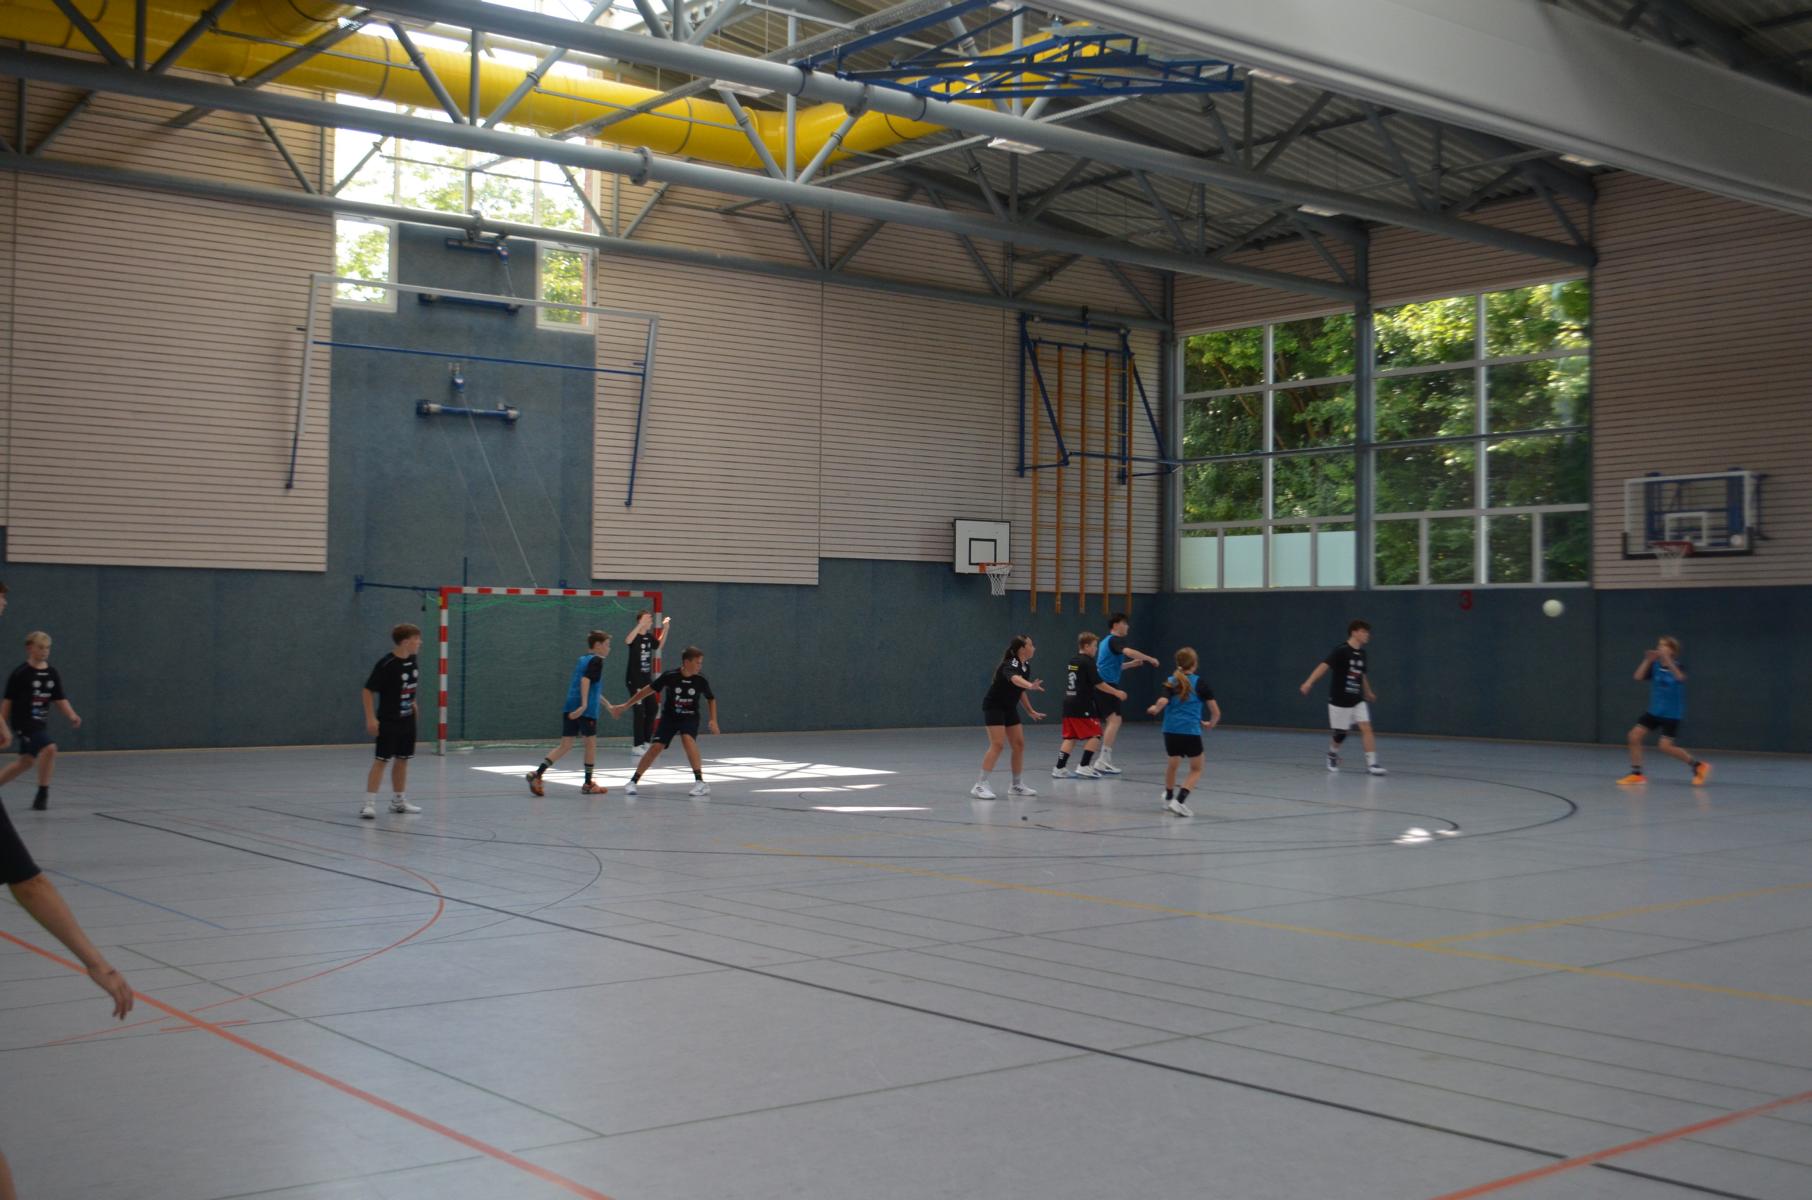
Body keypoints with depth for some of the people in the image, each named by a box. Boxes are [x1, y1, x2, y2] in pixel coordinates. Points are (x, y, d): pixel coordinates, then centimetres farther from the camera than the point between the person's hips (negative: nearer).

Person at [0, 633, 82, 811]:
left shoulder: (52, 673, 5)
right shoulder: (21, 673, -11)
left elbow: (60, 699, 5)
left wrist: (72, 716, -12)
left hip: (42, 723, 7)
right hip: (25, 722, -7)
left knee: (26, 761, 17)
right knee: (49, 748, -25)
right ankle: (43, 793, -14)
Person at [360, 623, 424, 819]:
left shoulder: (412, 661, 2)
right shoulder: (386, 664, -20)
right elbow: (368, 691, -16)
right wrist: (371, 718, -19)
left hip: (408, 720, 7)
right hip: (388, 721, -7)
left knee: (402, 759, 13)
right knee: (381, 760, -7)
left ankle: (399, 801, 24)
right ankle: (369, 803, -5)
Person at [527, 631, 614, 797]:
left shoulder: (581, 660, 22)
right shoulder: (596, 661, -4)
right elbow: (585, 680, -21)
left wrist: (606, 704, 43)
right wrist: (584, 704, -29)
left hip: (570, 707, 7)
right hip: (586, 710, -7)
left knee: (565, 745, 7)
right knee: (591, 744, 8)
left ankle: (537, 774, -7)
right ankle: (588, 784, 16)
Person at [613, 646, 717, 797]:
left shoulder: (701, 681, -13)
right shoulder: (670, 677, -18)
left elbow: (711, 699, 6)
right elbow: (648, 690, -7)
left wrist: (713, 720, -4)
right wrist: (625, 705, -4)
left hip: (689, 718, 0)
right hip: (669, 716, 0)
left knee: (687, 738, -30)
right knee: (656, 747, -10)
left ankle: (700, 782, -29)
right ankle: (633, 781, 6)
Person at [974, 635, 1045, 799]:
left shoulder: (1026, 666, 2)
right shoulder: (1010, 665, -25)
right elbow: (1015, 679, -50)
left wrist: (1030, 711, 23)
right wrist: (1031, 686, -70)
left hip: (1010, 708, 9)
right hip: (994, 707, -9)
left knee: (1019, 745, 6)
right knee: (997, 744, -18)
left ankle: (1017, 785, 17)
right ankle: (980, 785, -16)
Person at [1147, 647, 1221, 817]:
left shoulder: (1171, 682, 3)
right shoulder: (1199, 683, 0)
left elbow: (1162, 702, -15)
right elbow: (1216, 712, 1)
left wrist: (1155, 709, 8)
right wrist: (1210, 724, 21)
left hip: (1171, 731, 3)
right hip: (1191, 732, -3)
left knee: (1172, 763, 27)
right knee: (1196, 770, 10)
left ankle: (1169, 797, 46)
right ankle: (1180, 801, -12)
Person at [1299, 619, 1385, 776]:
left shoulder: (1362, 653, 6)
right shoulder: (1341, 650, -15)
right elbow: (1324, 665, -28)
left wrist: (1368, 692, 37)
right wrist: (1309, 682, -41)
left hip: (1358, 701, 5)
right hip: (1339, 700, -5)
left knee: (1366, 728, -10)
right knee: (1341, 733, 7)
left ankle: (1372, 763, -10)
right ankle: (1332, 754, 37)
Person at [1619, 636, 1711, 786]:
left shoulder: (1677, 667, -12)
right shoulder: (1654, 665, -1)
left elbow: (1680, 678, -36)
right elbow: (1638, 676, -15)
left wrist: (1667, 660, -45)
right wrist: (1648, 660, -26)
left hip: (1671, 714, -5)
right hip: (1654, 711, 5)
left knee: (1666, 747, -12)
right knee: (1634, 736, -5)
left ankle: (1698, 765, 7)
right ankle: (1636, 774, 5)